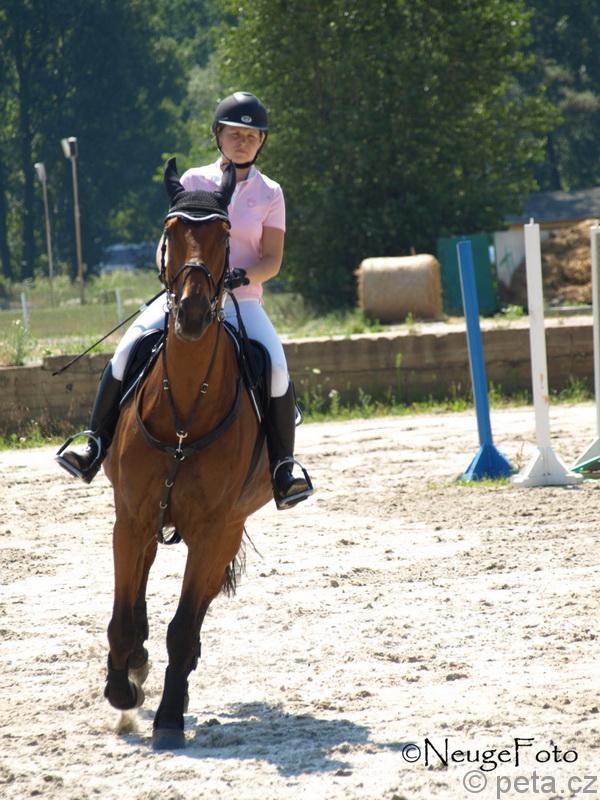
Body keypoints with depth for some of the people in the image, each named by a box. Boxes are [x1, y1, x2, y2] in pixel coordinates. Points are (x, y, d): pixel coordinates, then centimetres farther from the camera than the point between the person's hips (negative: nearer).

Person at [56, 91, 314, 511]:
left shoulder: (269, 194, 5)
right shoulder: (194, 181, 9)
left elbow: (272, 259, -1)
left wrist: (243, 276, -20)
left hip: (242, 301, -1)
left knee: (276, 365, -28)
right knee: (129, 348, -21)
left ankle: (284, 466, -16)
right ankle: (97, 444, -11)